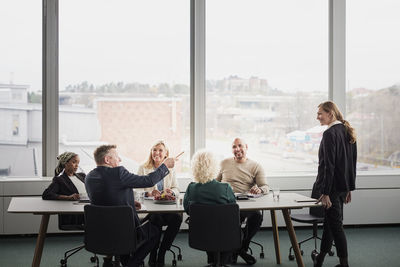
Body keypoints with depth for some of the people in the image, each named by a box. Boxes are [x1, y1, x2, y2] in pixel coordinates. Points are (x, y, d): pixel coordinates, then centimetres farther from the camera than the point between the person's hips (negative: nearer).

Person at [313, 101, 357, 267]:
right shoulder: (348, 132, 10)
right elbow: (352, 162, 14)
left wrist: (325, 192, -20)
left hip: (332, 186, -9)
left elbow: (329, 164, -21)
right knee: (329, 221, 17)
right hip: (343, 186, 9)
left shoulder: (330, 134, -16)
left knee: (335, 224, -1)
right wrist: (349, 188, 18)